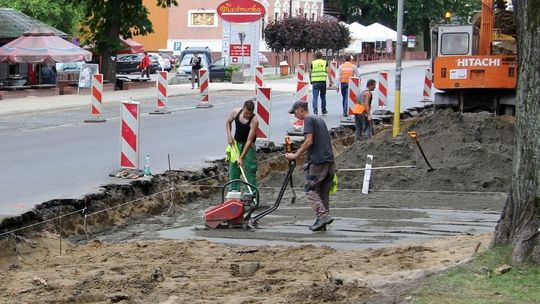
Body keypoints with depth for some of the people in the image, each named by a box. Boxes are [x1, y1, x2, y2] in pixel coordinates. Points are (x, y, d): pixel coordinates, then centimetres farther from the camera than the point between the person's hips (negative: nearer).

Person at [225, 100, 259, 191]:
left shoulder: (254, 121, -31)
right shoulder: (236, 112, -18)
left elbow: (249, 141, -31)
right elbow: (228, 122, 6)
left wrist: (241, 158, -32)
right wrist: (229, 135, -10)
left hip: (248, 145, -4)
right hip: (236, 142, 4)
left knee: (250, 168, -8)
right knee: (233, 167, 7)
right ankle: (234, 189, 17)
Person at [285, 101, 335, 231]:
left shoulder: (309, 120, -5)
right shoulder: (320, 119, 23)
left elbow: (309, 141, -15)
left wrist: (296, 155, -9)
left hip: (317, 162, -9)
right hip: (329, 161, 9)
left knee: (310, 189, -3)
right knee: (323, 192, 10)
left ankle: (323, 215, -16)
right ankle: (322, 222, 9)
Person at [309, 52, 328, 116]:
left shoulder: (313, 63, 9)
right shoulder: (325, 62, 6)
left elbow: (310, 73, 12)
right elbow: (327, 72, -2)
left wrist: (311, 81, 26)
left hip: (314, 82, 0)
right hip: (322, 82, 0)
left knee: (315, 97, -3)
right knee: (323, 97, 16)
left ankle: (315, 110, -19)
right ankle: (323, 111, 27)